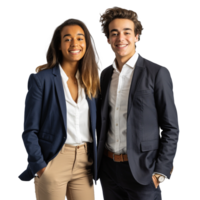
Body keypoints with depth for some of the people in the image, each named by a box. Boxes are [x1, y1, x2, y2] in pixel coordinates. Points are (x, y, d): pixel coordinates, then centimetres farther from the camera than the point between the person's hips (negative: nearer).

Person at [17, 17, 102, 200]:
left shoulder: (94, 80, 7)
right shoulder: (41, 79, -6)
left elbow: (96, 126, 12)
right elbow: (30, 131, -6)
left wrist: (96, 164, 4)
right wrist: (40, 167, -12)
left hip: (85, 164, 4)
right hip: (53, 161, -4)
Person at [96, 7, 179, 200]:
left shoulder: (157, 73, -7)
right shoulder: (105, 75, 8)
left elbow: (171, 127, -7)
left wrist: (161, 170, -11)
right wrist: (97, 161, 10)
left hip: (142, 169, -5)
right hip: (108, 168, 5)